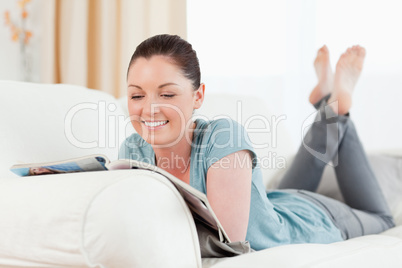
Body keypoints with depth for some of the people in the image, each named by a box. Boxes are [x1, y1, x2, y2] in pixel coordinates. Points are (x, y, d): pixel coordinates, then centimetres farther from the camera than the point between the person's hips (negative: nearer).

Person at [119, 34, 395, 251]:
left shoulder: (222, 136, -41)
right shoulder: (133, 151, -26)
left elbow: (228, 240, -44)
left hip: (313, 218, -4)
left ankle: (337, 104, 37)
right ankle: (327, 105, 45)